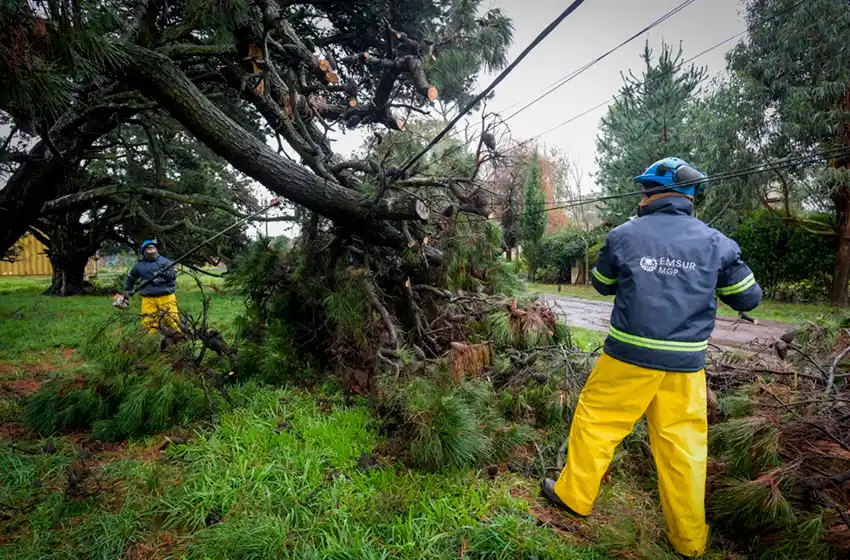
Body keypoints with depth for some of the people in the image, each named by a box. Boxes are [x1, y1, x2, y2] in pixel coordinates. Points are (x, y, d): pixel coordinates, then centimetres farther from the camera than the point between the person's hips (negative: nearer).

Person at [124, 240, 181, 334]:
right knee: (148, 323, 1)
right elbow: (131, 278, 28)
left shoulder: (165, 261, 3)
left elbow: (173, 276, -6)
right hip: (148, 299, 2)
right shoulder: (139, 265, 10)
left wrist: (166, 274, -26)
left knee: (172, 320, -5)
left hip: (166, 296, -2)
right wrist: (127, 290, 27)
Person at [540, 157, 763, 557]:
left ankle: (574, 495, 27)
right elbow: (748, 298, 9)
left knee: (596, 420, 13)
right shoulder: (715, 242, -1)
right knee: (682, 444, 13)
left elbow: (602, 284, 8)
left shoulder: (624, 235, -6)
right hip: (685, 363, 3)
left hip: (629, 356, -2)